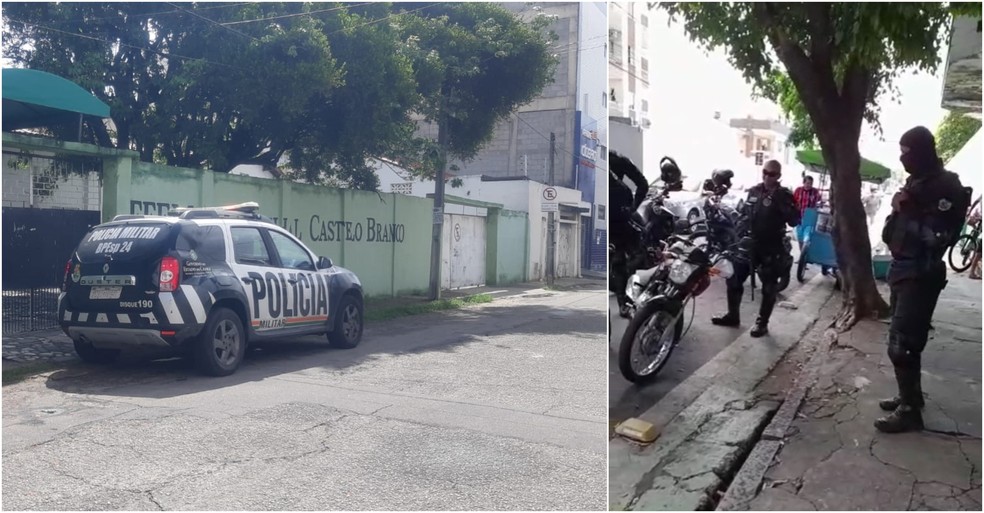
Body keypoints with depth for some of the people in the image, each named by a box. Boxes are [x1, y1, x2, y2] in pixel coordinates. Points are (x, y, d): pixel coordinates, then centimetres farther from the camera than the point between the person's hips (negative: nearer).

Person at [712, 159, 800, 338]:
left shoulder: (784, 195, -8)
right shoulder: (754, 191, 7)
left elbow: (795, 221, -19)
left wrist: (781, 201, -29)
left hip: (771, 248, -5)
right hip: (749, 243, 5)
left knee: (769, 287, 4)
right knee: (734, 279, 9)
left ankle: (762, 323, 16)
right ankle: (733, 315, 25)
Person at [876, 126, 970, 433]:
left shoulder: (947, 186, -13)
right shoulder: (916, 182, 13)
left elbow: (941, 237, -22)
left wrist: (907, 211, -19)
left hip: (921, 276, -9)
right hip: (903, 270, 9)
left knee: (902, 344, -8)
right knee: (905, 340, 17)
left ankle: (910, 410, 1)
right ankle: (910, 395, 30)